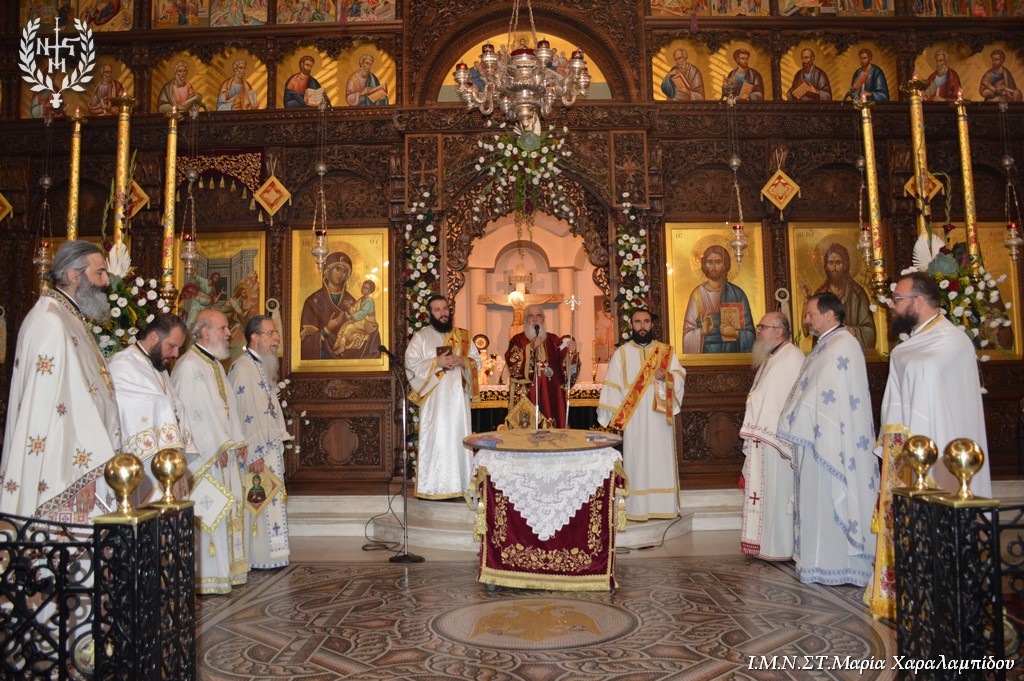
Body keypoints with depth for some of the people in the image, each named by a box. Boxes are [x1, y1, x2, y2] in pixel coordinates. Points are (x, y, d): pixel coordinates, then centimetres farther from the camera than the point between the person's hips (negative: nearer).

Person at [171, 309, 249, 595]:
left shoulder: (215, 364, 16)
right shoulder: (189, 366, -14)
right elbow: (191, 413, -19)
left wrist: (238, 441, 11)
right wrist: (216, 448, -17)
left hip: (223, 451, 10)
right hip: (203, 454, -10)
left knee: (228, 510, 13)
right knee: (208, 513, -6)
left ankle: (226, 570, 23)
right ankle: (207, 578, 3)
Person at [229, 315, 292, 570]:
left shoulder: (264, 366, 16)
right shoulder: (243, 368, -14)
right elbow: (243, 414, -20)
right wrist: (254, 454, -22)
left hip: (271, 448, 10)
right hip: (256, 451, -10)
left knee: (271, 502, 12)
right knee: (259, 503, -4)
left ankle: (269, 556, 21)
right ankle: (258, 558, 5)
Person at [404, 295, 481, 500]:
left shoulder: (463, 336, 13)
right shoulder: (421, 337, 4)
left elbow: (477, 360, 11)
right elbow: (411, 363, -6)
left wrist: (462, 361, -10)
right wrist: (436, 363, -15)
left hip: (458, 397, 3)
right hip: (434, 398, -3)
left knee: (459, 437, 3)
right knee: (435, 439, -4)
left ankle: (460, 485, 9)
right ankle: (432, 487, 1)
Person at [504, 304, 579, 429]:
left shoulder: (553, 340, 11)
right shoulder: (517, 340, 4)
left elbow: (565, 365, 4)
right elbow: (513, 363, -11)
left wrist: (571, 352, -15)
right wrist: (531, 348, -18)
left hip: (551, 394, 3)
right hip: (527, 395, -3)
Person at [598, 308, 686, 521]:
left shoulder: (666, 351, 10)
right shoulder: (621, 353, 6)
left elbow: (680, 376, 7)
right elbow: (612, 385, 2)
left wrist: (666, 377, -15)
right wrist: (613, 415, -7)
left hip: (660, 418, 1)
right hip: (633, 418, -1)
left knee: (662, 461, 2)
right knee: (636, 462, -1)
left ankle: (664, 507, 11)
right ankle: (637, 509, 4)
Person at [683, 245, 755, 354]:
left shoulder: (737, 294, 2)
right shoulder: (698, 293, 1)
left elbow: (749, 332, 4)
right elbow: (688, 332, -1)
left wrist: (735, 333, -14)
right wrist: (702, 331, -19)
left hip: (732, 351, 0)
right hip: (706, 352, 0)